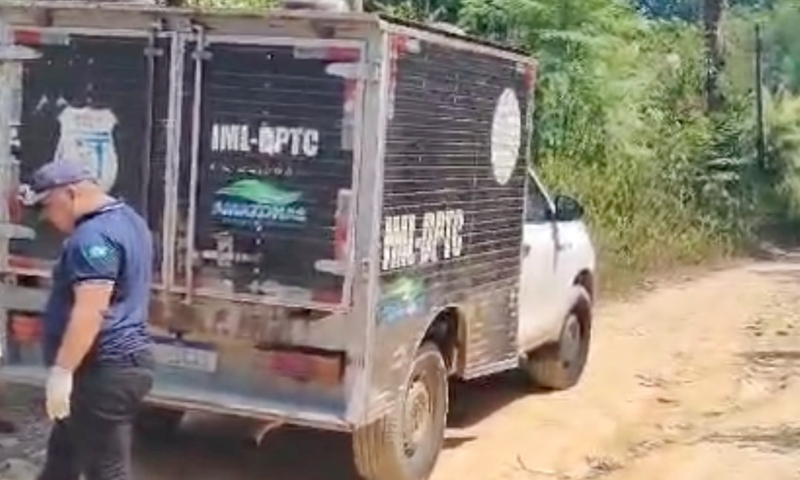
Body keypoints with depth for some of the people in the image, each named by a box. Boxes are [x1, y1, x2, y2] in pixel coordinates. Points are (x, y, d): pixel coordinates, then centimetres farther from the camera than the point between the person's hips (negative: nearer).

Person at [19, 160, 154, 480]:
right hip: (118, 363, 11)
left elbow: (90, 311, -28)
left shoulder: (94, 235, -20)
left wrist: (61, 370, -27)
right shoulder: (125, 219, 14)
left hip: (104, 370, -11)